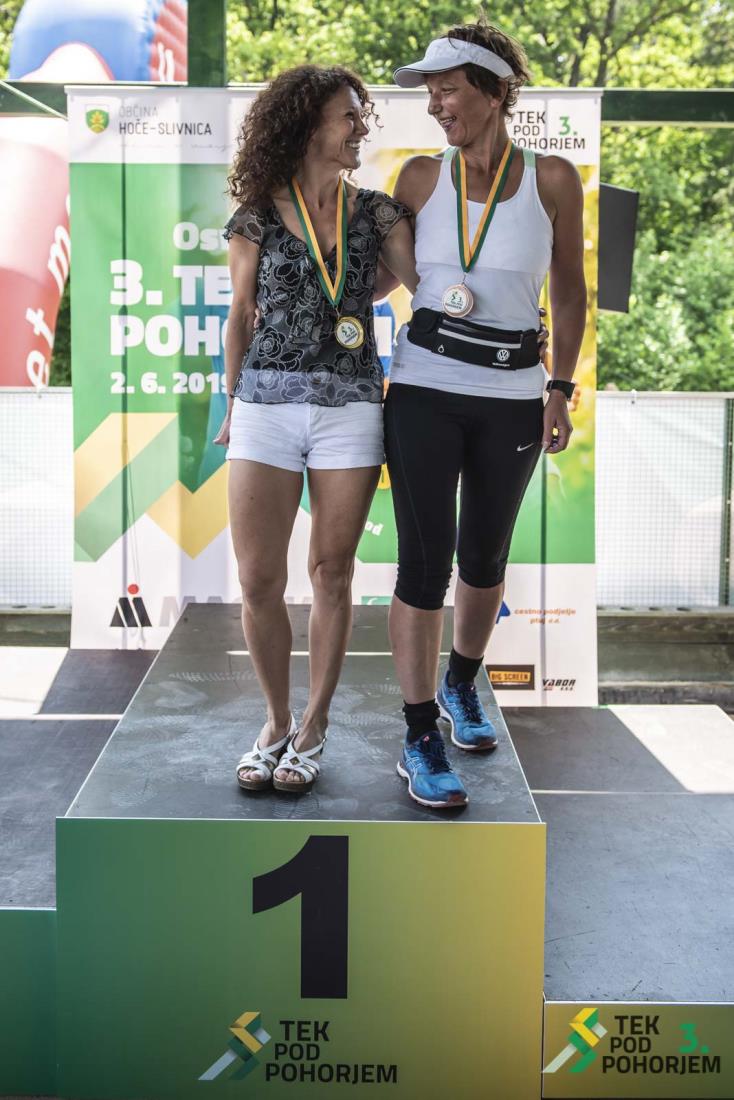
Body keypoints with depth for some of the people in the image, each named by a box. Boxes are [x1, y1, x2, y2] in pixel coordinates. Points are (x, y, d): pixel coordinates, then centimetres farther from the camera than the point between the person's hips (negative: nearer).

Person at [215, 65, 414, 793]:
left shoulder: (375, 213, 7)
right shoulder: (257, 217, 4)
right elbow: (241, 316, 12)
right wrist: (233, 403, 15)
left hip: (350, 408, 0)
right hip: (267, 406, 0)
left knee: (331, 574, 4)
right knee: (258, 580, -1)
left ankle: (313, 727, 19)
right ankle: (276, 719, 20)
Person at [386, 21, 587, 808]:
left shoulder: (552, 180, -1)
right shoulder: (421, 177, 1)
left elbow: (568, 292, 6)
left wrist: (561, 388, 1)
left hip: (513, 395, 1)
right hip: (425, 388, -1)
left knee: (485, 554, 14)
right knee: (425, 559, -5)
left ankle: (460, 686, 39)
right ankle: (419, 741, 5)